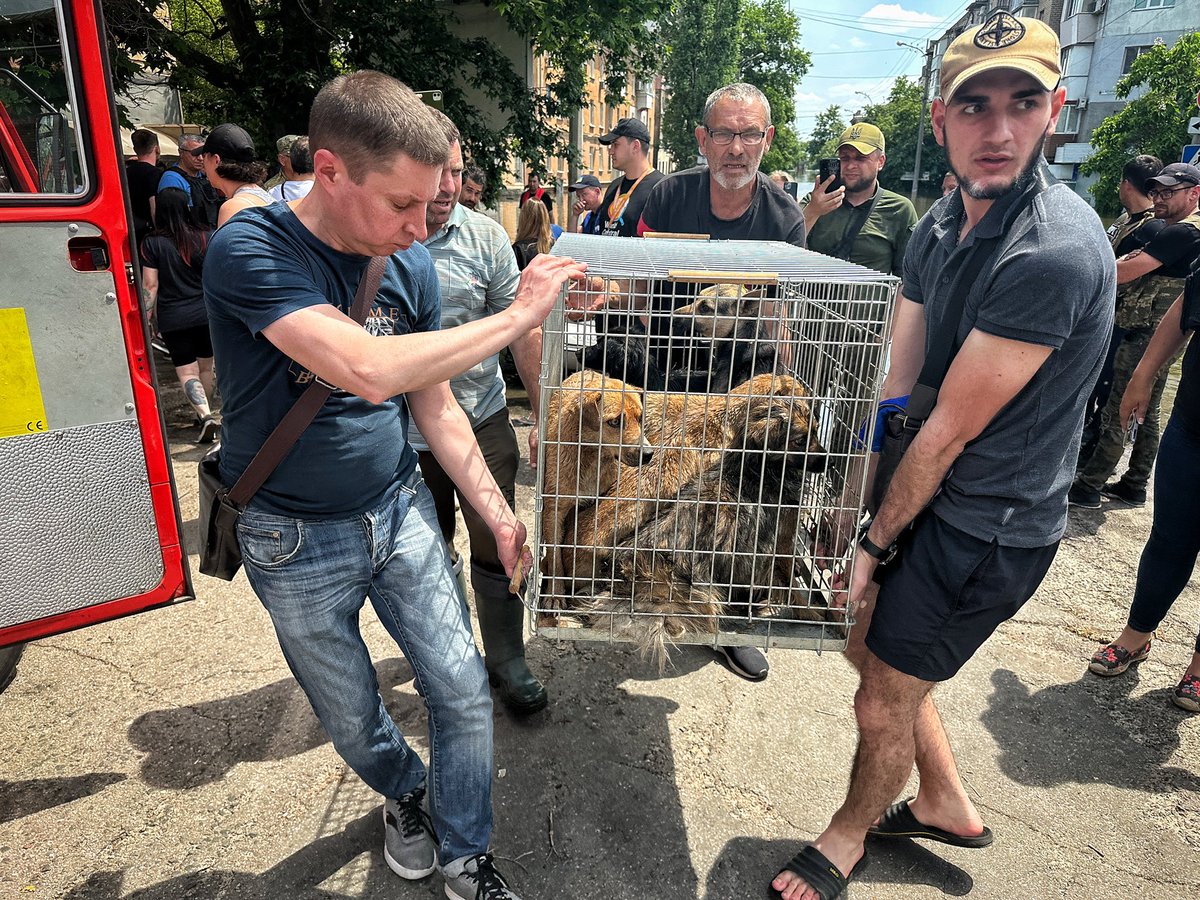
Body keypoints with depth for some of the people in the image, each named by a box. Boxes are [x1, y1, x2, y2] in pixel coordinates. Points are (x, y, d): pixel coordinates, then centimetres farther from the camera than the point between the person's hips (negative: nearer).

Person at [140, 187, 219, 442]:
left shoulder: (152, 243, -6)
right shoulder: (204, 238, -1)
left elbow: (150, 284, -6)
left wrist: (146, 316, 2)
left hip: (173, 319, -2)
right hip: (206, 313, 2)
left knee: (186, 371, 0)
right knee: (206, 367, 16)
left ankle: (205, 415, -18)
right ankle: (204, 412, 26)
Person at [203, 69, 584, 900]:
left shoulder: (412, 264, -6)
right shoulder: (250, 252, -22)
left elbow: (435, 406, 2)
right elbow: (369, 371, -38)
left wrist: (499, 515, 1)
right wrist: (518, 316, -31)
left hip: (402, 511, 4)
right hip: (298, 542, -3)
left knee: (466, 698, 7)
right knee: (355, 721, 17)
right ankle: (405, 793, 50)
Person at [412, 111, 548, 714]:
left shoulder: (484, 236, -5)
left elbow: (521, 329, -1)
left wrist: (544, 415, -4)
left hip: (482, 421, 0)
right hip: (403, 433, 1)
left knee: (496, 547, 6)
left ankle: (507, 660, 27)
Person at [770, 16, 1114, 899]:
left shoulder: (1055, 253, -27)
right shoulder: (939, 228, 1)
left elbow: (950, 431, -22)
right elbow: (899, 385, 2)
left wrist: (877, 541, -11)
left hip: (988, 532, -8)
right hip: (932, 499, 8)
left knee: (884, 701, 8)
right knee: (873, 650, 23)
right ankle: (948, 806, 48)